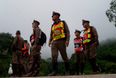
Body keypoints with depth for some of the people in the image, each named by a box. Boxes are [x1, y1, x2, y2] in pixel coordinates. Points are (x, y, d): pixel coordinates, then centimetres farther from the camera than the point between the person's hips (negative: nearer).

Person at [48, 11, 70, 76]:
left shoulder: (63, 23, 10)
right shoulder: (53, 26, 22)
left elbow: (67, 32, 2)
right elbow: (51, 35, 19)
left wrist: (67, 40, -12)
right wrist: (50, 41, 1)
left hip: (61, 41, -4)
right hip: (54, 42, 4)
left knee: (64, 57, -1)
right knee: (54, 56, -12)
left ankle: (67, 71, 10)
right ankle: (54, 71, -14)